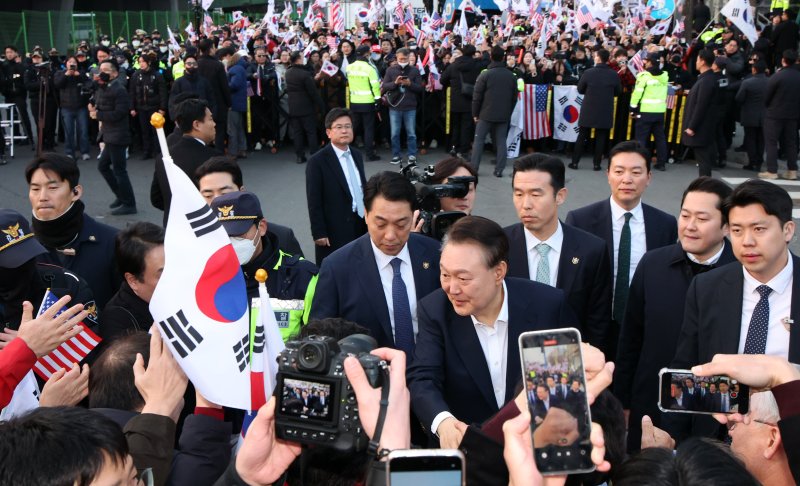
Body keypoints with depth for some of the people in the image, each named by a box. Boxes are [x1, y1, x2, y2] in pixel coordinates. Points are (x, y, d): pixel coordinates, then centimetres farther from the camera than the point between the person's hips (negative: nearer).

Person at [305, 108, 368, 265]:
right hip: (335, 232, -6)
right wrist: (318, 233, -13)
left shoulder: (357, 155, 12)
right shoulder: (317, 162, -9)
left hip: (361, 227, 6)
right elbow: (314, 202, -11)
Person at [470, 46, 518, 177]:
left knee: (479, 140, 5)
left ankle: (474, 168, 2)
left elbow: (477, 96, -7)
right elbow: (514, 97, 10)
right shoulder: (511, 76, 5)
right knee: (501, 141, 6)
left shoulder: (485, 74, -8)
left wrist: (475, 113, 3)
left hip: (486, 114, -3)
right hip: (504, 115, 3)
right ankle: (499, 170, 2)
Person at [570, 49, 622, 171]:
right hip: (605, 110, 1)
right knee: (601, 137, 8)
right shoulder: (614, 74, -7)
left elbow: (580, 89, 0)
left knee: (582, 136, 9)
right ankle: (596, 164, 7)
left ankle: (575, 162, 10)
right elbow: (618, 92, 6)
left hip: (588, 109, -1)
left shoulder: (588, 72, -11)